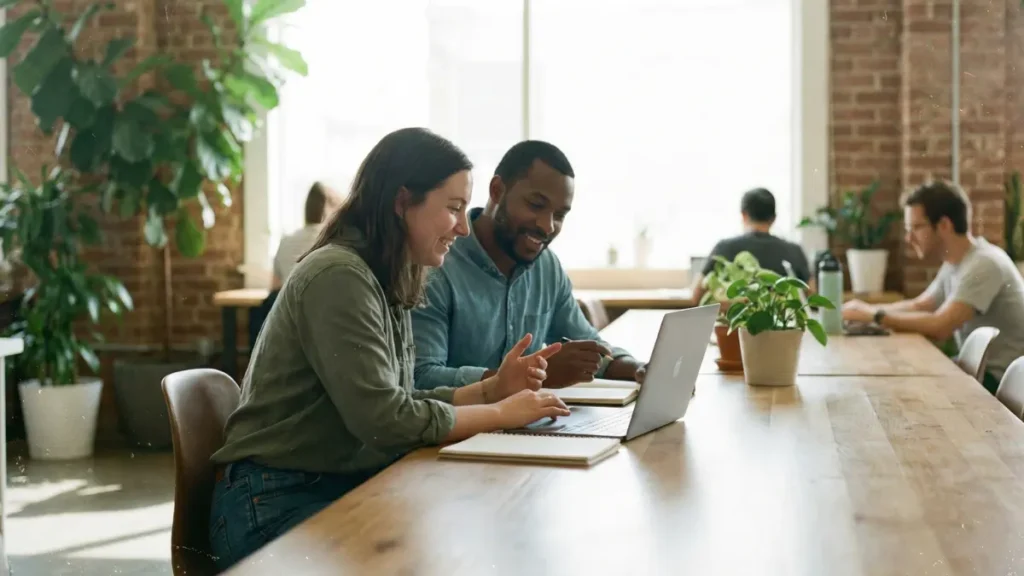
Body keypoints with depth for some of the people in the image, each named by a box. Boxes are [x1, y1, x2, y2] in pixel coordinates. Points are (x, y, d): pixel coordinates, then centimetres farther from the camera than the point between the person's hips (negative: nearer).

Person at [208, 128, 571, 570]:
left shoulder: (387, 283, 11)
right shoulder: (339, 276, -19)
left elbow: (404, 404, 7)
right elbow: (383, 419, -23)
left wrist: (492, 389, -2)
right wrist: (500, 413, -15)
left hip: (344, 487, 9)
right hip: (277, 505, -8)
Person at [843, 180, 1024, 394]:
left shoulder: (983, 264, -23)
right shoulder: (954, 264, 6)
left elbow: (939, 327, -30)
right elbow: (919, 305, 16)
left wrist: (874, 316, -21)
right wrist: (866, 309, 0)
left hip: (1002, 380, -8)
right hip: (981, 368, 8)